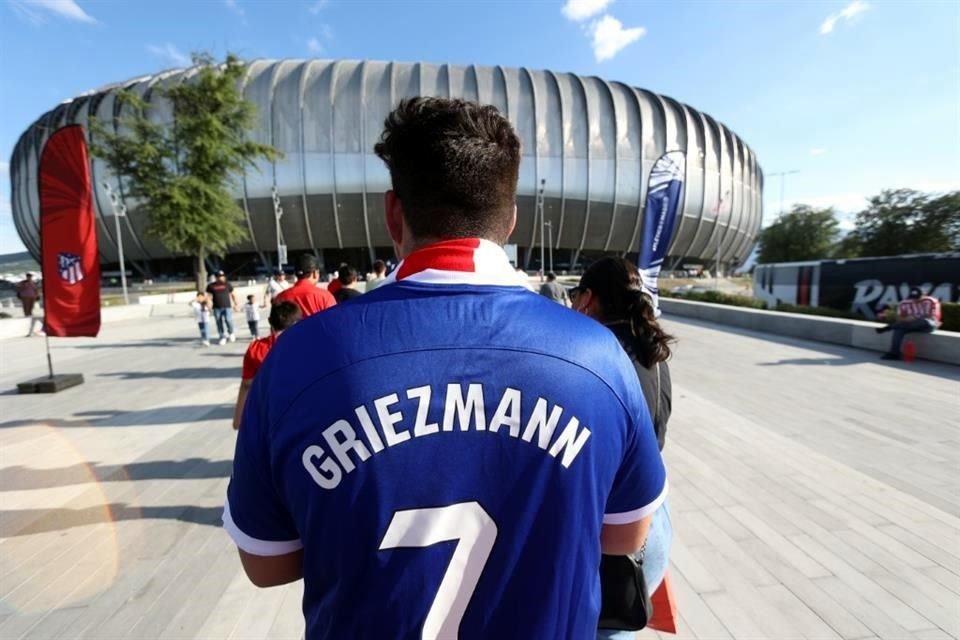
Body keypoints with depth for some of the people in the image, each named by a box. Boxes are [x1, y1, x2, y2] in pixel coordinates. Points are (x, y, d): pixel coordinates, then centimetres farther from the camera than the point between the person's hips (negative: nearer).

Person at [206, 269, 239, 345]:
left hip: (227, 306, -1)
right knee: (219, 323, 3)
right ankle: (222, 337, 14)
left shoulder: (227, 284, 7)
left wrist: (236, 304, 12)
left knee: (228, 320, -13)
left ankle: (231, 334, 13)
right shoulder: (211, 286, 5)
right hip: (217, 308, 1)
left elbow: (233, 294, 13)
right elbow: (208, 296, 9)